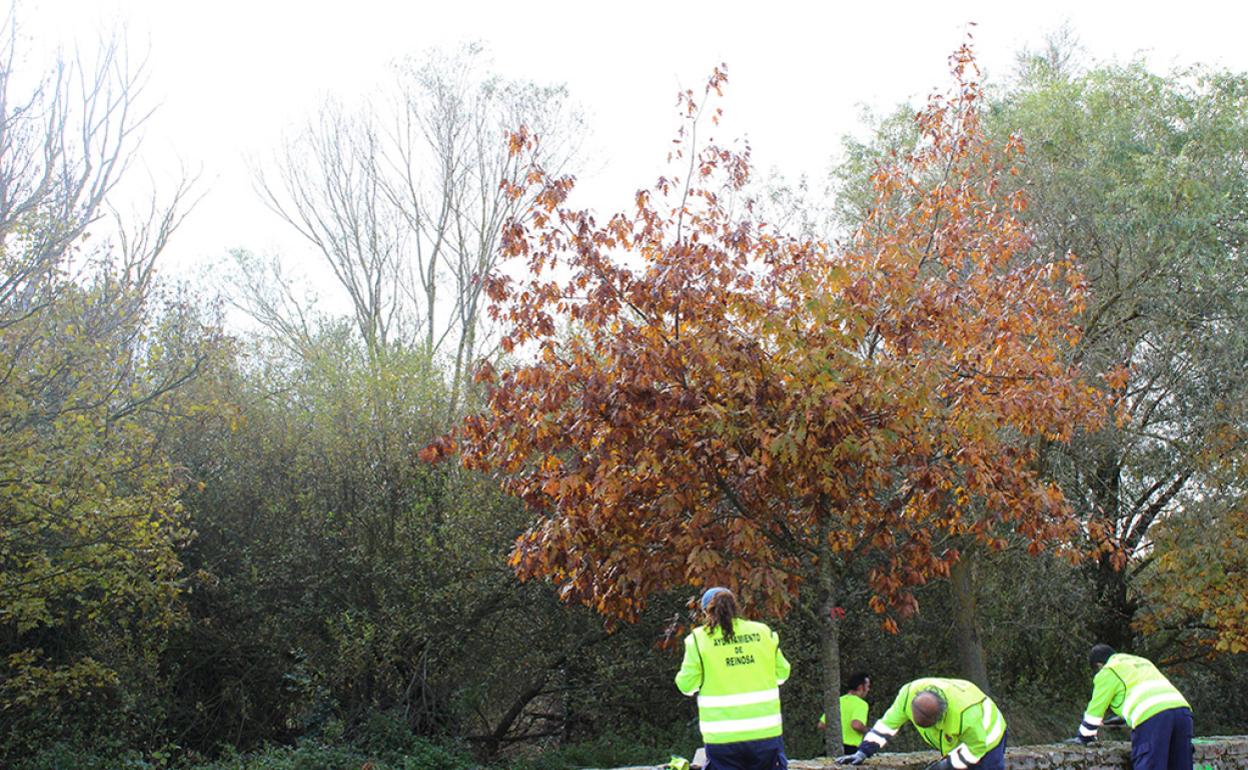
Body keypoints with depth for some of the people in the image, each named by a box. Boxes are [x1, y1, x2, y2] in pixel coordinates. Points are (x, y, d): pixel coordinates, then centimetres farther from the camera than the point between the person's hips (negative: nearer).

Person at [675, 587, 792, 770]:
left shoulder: (699, 638, -3)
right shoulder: (763, 632, 4)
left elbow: (687, 684, -2)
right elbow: (781, 673, 11)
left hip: (723, 736, -2)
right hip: (766, 731, 2)